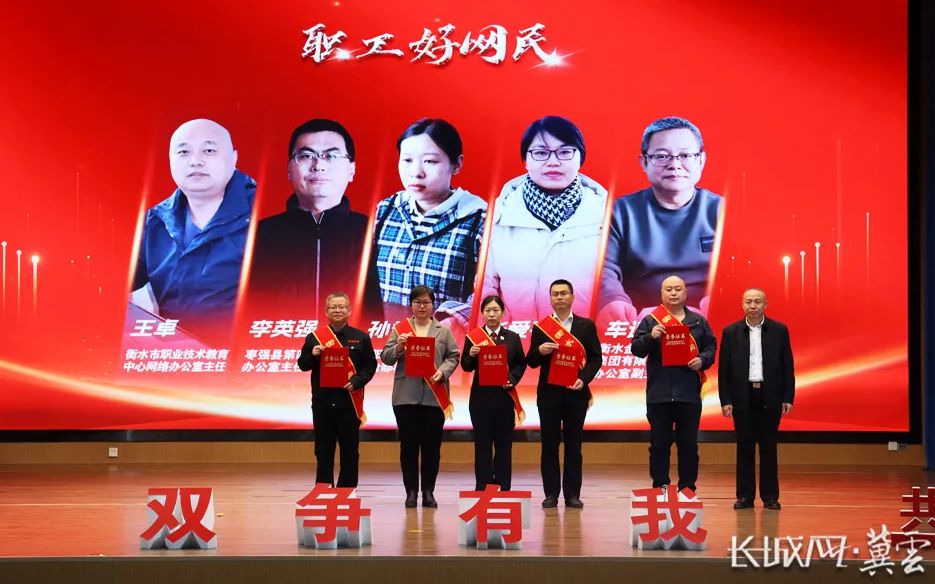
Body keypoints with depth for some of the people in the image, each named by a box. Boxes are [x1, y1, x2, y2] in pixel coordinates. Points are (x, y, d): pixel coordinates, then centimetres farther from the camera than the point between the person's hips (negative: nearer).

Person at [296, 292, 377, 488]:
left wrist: (356, 382, -14)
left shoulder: (361, 338, 5)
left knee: (350, 451, 4)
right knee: (323, 450, 5)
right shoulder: (314, 338, 7)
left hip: (350, 402, -1)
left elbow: (370, 366, 1)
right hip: (323, 402, 1)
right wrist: (312, 355, -14)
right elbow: (303, 365, 6)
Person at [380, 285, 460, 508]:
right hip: (406, 395, -1)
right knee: (408, 444, 0)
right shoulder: (400, 329, 8)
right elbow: (385, 358, 4)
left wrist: (442, 372, -10)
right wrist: (398, 347, -15)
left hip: (434, 395, 1)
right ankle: (411, 491, 7)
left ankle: (428, 491, 10)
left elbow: (453, 356, 7)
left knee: (432, 445, 2)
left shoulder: (443, 331, 10)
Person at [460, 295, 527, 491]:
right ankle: (482, 486, 6)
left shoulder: (513, 338, 7)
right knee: (482, 443, 2)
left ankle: (504, 486, 9)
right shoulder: (473, 337, 2)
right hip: (481, 396, -1)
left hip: (504, 396, 1)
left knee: (504, 443, 5)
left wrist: (512, 379, -10)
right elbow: (466, 367, 2)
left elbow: (521, 364, 8)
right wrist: (471, 355, -19)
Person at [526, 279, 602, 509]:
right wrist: (540, 351, -17)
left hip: (576, 392, 0)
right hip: (548, 393, 0)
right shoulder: (541, 327, 7)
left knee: (574, 445, 2)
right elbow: (531, 362, 5)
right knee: (549, 445, 2)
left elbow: (595, 358, 3)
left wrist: (584, 379, -13)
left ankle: (572, 494, 6)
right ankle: (551, 494, 6)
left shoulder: (586, 326, 6)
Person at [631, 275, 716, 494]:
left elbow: (711, 347, 12)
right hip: (658, 393, -1)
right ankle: (659, 488, 9)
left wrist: (702, 360, -9)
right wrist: (650, 337, -19)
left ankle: (688, 488, 12)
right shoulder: (650, 321, 6)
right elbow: (636, 349, -1)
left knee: (689, 444, 5)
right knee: (659, 444, 3)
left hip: (689, 393, 1)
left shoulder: (698, 321, 12)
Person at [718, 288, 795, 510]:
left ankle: (770, 496, 9)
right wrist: (725, 400, -3)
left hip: (770, 398, 0)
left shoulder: (779, 330, 3)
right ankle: (745, 496, 9)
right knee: (744, 448, 4)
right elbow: (723, 369, 3)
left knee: (769, 448, 4)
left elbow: (787, 366, 3)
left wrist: (788, 397, -2)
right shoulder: (731, 332, 3)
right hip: (743, 398, 0)